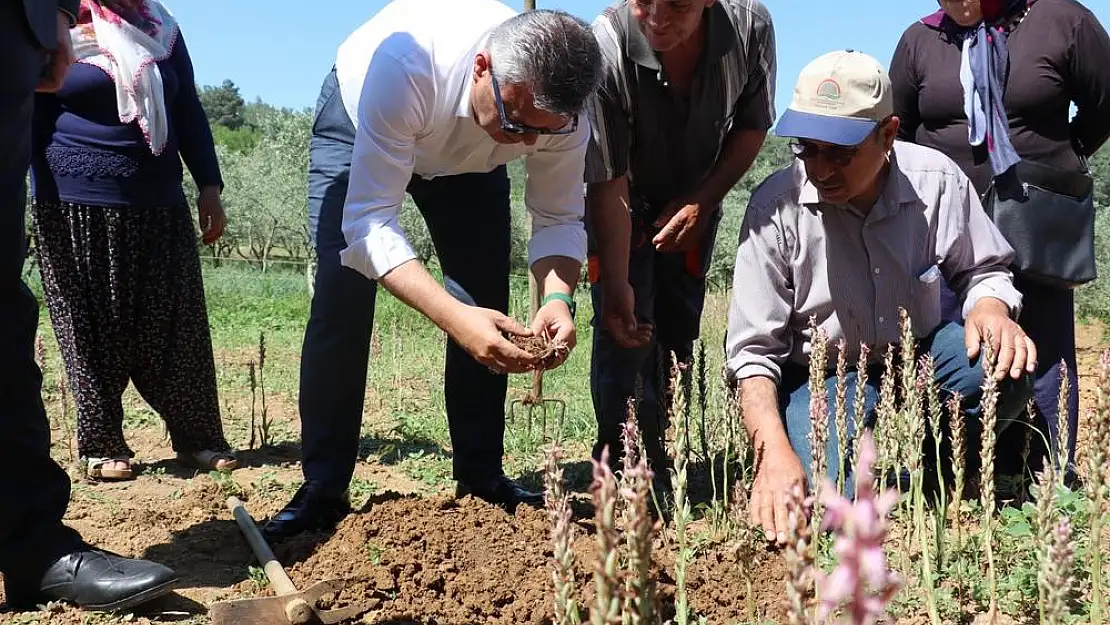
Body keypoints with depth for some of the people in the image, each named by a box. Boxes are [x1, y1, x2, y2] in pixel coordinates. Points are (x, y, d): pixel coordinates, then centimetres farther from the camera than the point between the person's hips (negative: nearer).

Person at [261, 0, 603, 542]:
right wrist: (452, 315, -58)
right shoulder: (403, 66, -46)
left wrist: (558, 296, -43)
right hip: (358, 125, -3)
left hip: (470, 159, 4)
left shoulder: (559, 108, -33)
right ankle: (322, 492, -6)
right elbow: (369, 222, -44)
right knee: (342, 299, -16)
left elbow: (559, 218, -21)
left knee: (487, 308, -6)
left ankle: (480, 481, 7)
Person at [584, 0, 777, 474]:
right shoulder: (605, 48, -35)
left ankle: (662, 464, 16)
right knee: (626, 333, -15)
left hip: (695, 203, 3)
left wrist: (702, 202, -17)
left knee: (679, 333, 5)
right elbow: (607, 182, -31)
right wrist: (616, 285, -34)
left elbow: (752, 126, -7)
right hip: (619, 207, -3)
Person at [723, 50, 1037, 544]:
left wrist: (989, 308, -19)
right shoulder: (776, 206, -18)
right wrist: (774, 449, -32)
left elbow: (981, 270, 7)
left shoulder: (936, 181, -12)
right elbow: (753, 351, -17)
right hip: (820, 373, -3)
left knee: (1005, 368, -28)